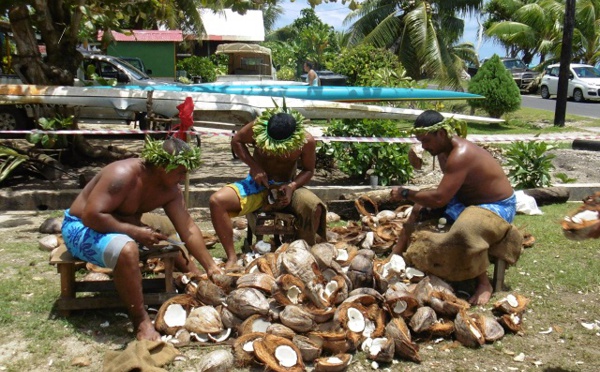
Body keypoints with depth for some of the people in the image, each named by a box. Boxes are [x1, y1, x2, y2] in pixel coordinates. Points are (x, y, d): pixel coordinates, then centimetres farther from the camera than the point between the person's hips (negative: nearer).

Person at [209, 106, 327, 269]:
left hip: (286, 187, -1)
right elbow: (237, 141, 0)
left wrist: (292, 186, -22)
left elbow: (308, 170, -1)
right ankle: (232, 257, -17)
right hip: (258, 184, 1)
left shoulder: (307, 141, -17)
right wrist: (254, 167, -14)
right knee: (217, 201, -25)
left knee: (315, 207, -33)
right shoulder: (257, 127, -18)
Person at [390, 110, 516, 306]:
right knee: (420, 207, 6)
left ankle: (484, 284, -18)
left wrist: (405, 193, -23)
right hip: (467, 200, 10)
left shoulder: (461, 154, -32)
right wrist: (417, 197, -12)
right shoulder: (444, 151, -2)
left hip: (498, 206, -10)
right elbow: (447, 189, 3)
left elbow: (439, 198, -35)